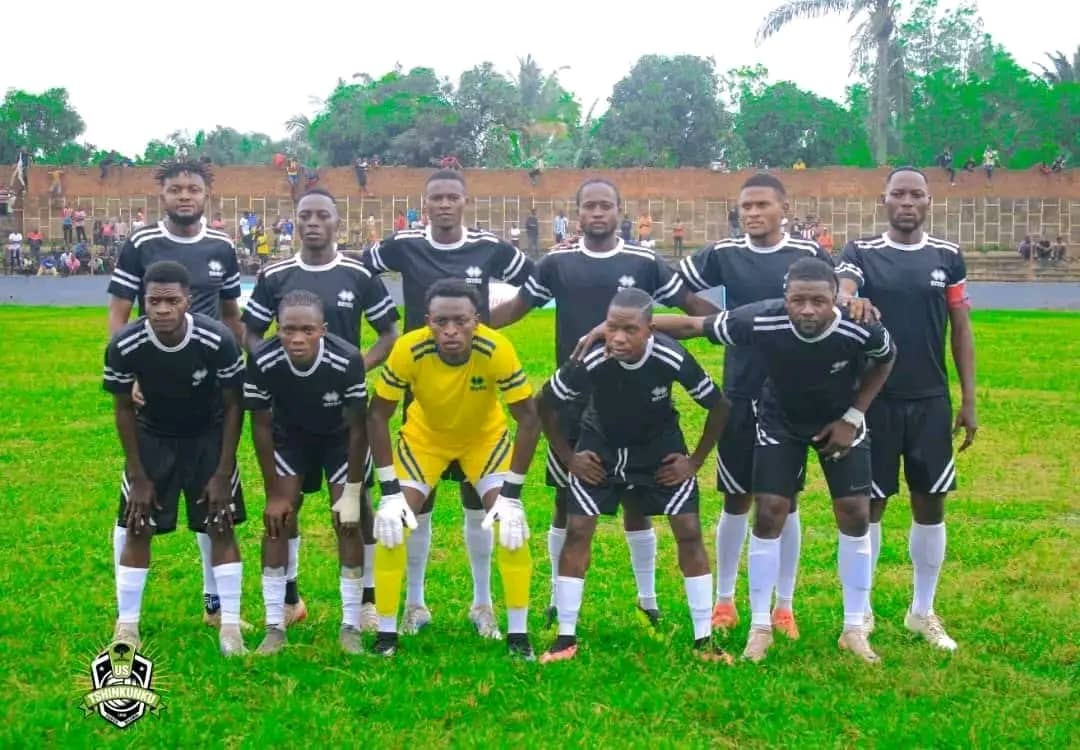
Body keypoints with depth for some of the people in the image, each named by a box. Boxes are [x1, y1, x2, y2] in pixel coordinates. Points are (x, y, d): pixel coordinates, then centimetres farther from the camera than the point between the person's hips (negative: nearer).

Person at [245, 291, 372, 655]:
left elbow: (358, 428, -23)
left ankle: (351, 627, 4)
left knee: (348, 523, -7)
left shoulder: (347, 360, -37)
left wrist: (353, 491, -19)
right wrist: (274, 492, -14)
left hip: (340, 437, -1)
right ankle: (275, 627, 0)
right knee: (278, 519, -8)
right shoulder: (262, 361, -33)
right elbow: (261, 425, -18)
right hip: (290, 436, 1)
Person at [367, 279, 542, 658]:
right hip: (425, 435, 0)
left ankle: (517, 633, -1)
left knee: (511, 522, -15)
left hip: (484, 435, 0)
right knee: (393, 521, -12)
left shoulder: (497, 350, -35)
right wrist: (389, 491, -25)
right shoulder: (408, 350, -33)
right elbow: (378, 416, -21)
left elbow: (529, 418, -25)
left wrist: (511, 493, -27)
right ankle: (386, 633, 2)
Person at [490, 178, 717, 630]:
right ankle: (558, 598, 20)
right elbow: (514, 309, 6)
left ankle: (648, 599, 19)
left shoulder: (644, 263, -1)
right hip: (573, 400, 1)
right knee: (566, 499, 8)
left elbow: (692, 305, 4)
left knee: (636, 498, 7)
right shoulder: (557, 263, 1)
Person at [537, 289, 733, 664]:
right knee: (577, 531, -7)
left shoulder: (673, 359, -32)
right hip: (601, 444, 0)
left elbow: (718, 407, -14)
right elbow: (546, 405, -13)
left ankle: (704, 639, 3)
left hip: (660, 446, 0)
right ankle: (566, 638, 4)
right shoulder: (590, 363, -33)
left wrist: (696, 460, -10)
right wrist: (567, 457, -9)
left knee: (689, 531, -7)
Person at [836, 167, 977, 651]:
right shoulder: (861, 254, -2)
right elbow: (839, 301, -19)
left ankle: (923, 612, 21)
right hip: (875, 400, -2)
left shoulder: (948, 257, 4)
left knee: (930, 504, 7)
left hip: (931, 401, 2)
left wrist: (969, 400, 4)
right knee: (868, 504, 5)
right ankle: (860, 611, 17)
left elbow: (961, 330, 7)